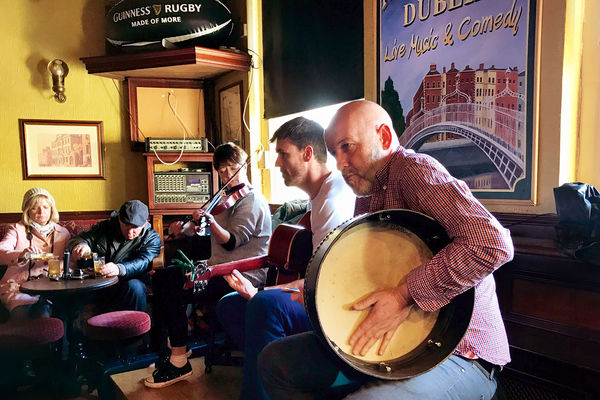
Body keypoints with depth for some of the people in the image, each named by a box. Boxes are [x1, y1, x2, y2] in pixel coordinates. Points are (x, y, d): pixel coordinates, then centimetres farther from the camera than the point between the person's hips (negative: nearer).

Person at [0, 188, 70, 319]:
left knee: (43, 313, -29)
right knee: (21, 313, -29)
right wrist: (21, 255, -26)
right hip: (18, 286, 0)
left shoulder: (63, 233, 18)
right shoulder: (17, 229, 13)